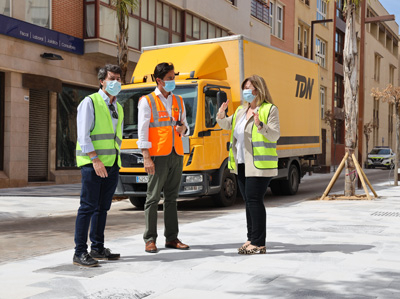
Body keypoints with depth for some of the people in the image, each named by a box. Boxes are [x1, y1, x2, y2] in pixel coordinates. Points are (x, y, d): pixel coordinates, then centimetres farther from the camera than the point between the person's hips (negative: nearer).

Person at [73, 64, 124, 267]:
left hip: (112, 165, 7)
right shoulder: (90, 102, -2)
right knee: (88, 207, -8)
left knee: (103, 208, 10)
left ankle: (98, 249, 18)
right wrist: (95, 159, -18)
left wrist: (117, 162, 15)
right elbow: (83, 134, -11)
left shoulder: (118, 108, 20)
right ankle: (80, 253, -4)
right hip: (92, 164, -7)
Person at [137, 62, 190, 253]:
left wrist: (183, 129, -2)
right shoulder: (147, 101, 0)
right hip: (157, 156, -5)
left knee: (172, 198, 9)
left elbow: (184, 125, 23)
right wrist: (146, 157, -13)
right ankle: (150, 239, 4)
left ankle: (172, 238, 16)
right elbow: (142, 131, -5)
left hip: (176, 155, 5)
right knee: (153, 198, -3)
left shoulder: (179, 101, 17)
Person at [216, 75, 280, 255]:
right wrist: (221, 115, -4)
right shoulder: (241, 110, 18)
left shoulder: (269, 109, -5)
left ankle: (259, 244, -8)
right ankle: (252, 239, 18)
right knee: (248, 201, 10)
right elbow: (226, 125, 16)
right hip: (242, 164, 8)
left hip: (259, 164, -8)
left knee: (254, 200, -12)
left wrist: (260, 125, -31)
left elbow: (275, 135, -14)